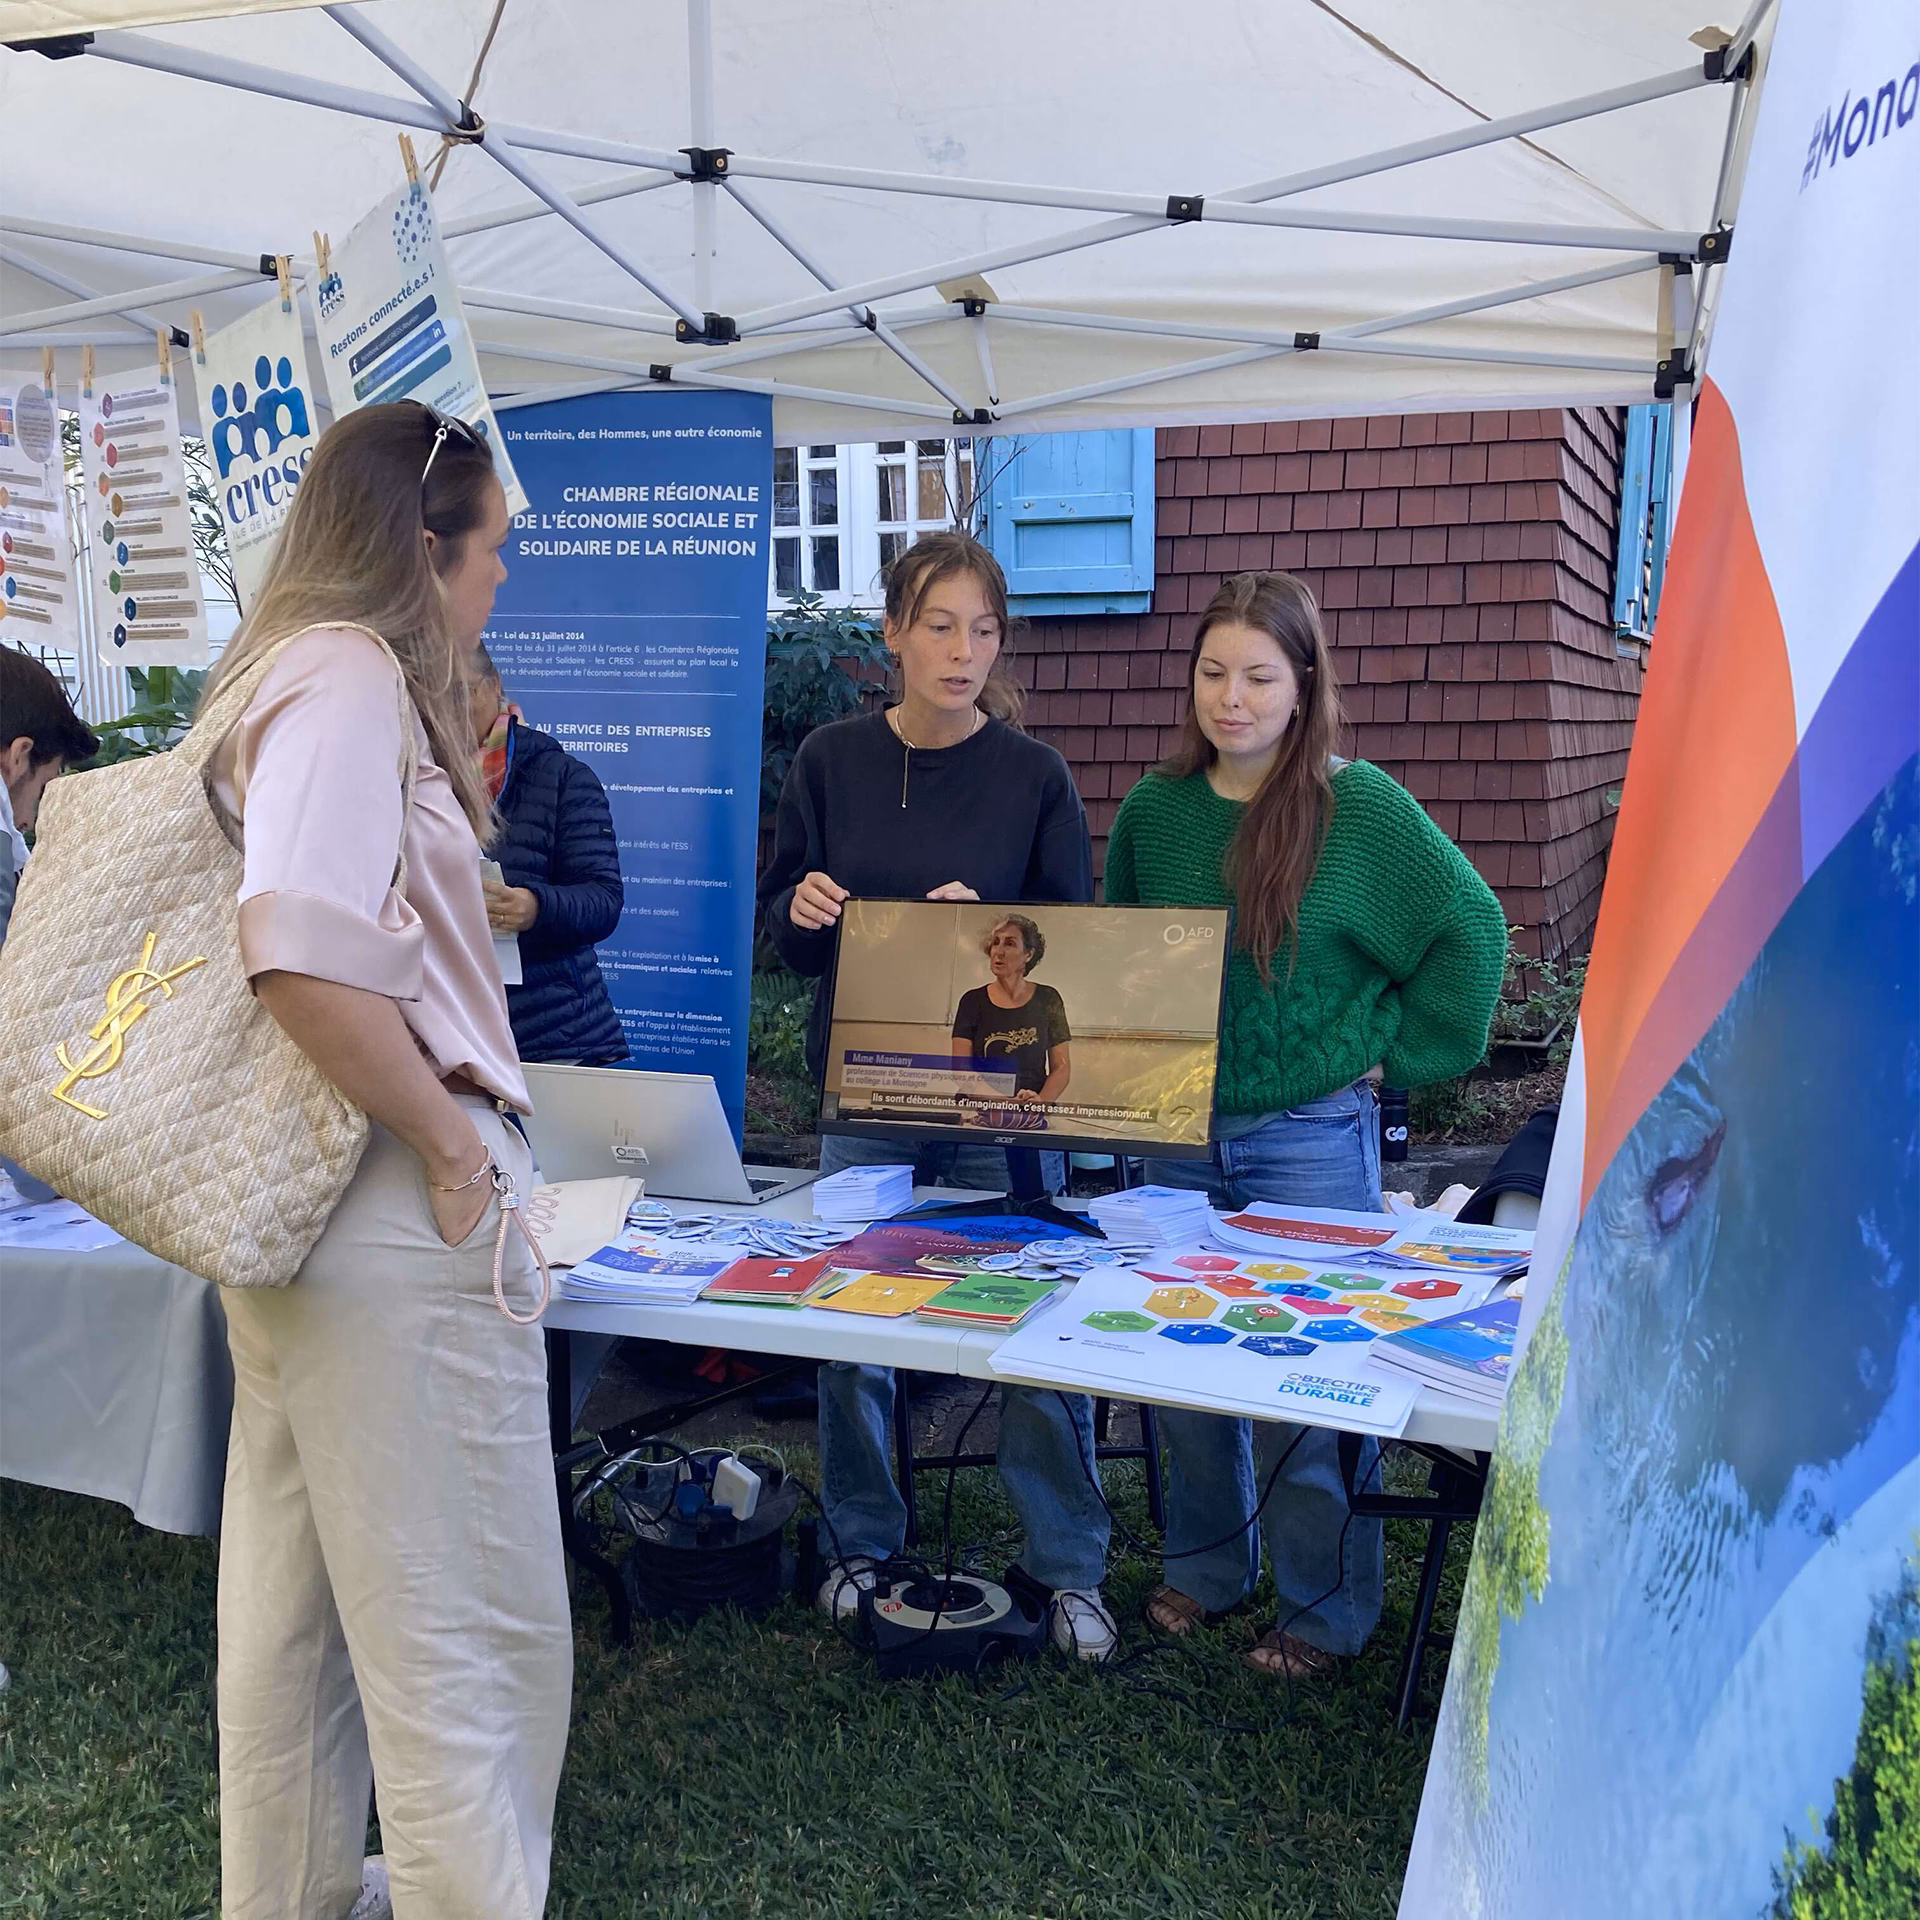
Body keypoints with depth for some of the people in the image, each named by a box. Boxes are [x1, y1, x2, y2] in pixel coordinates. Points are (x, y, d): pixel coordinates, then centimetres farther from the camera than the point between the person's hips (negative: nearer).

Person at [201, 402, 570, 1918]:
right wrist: (452, 1144, -18)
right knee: (472, 1639, 0)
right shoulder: (351, 672, -13)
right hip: (394, 1212, -10)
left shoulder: (300, 669, 16)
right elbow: (302, 951, -27)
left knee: (297, 1600, 21)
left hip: (300, 1208, 10)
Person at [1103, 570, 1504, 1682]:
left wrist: (1392, 1052, -6)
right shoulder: (1154, 809, 4)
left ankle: (1328, 1607, 21)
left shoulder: (1359, 806, -8)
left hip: (1312, 1140, -4)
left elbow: (1471, 930, -5)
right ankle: (1207, 1566, 33)